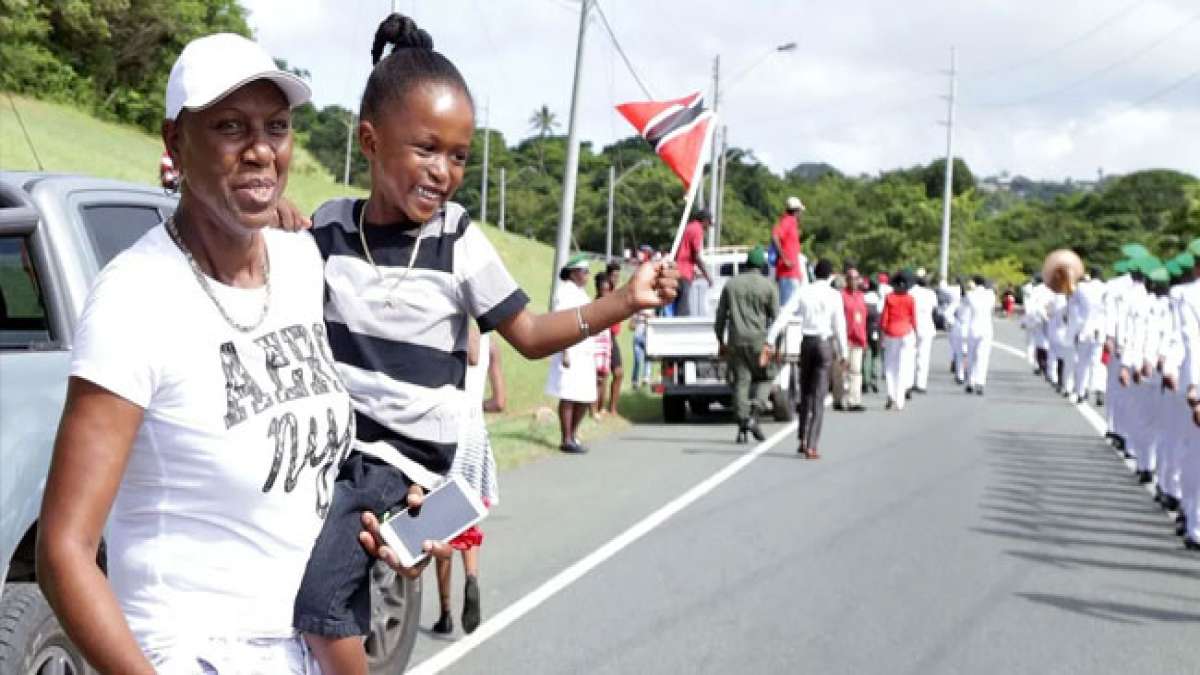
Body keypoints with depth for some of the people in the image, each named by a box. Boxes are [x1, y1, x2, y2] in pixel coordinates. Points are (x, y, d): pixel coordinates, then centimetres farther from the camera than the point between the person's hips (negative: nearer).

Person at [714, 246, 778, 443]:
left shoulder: (730, 284, 8)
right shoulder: (768, 286, -1)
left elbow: (720, 316, 10)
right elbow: (776, 318, -2)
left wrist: (721, 341, 17)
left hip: (735, 341, 2)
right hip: (759, 340, -2)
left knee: (740, 381, 4)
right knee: (764, 378, 12)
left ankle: (742, 428, 1)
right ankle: (753, 416, -8)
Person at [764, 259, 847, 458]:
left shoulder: (803, 291, 1)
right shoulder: (835, 295, -3)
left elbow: (783, 316, -7)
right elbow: (840, 326, -4)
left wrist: (769, 342, -9)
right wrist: (843, 353, 5)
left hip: (807, 343, 2)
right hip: (826, 344, -2)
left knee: (805, 393, 18)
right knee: (818, 397, -1)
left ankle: (803, 440, 17)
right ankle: (811, 446, -7)